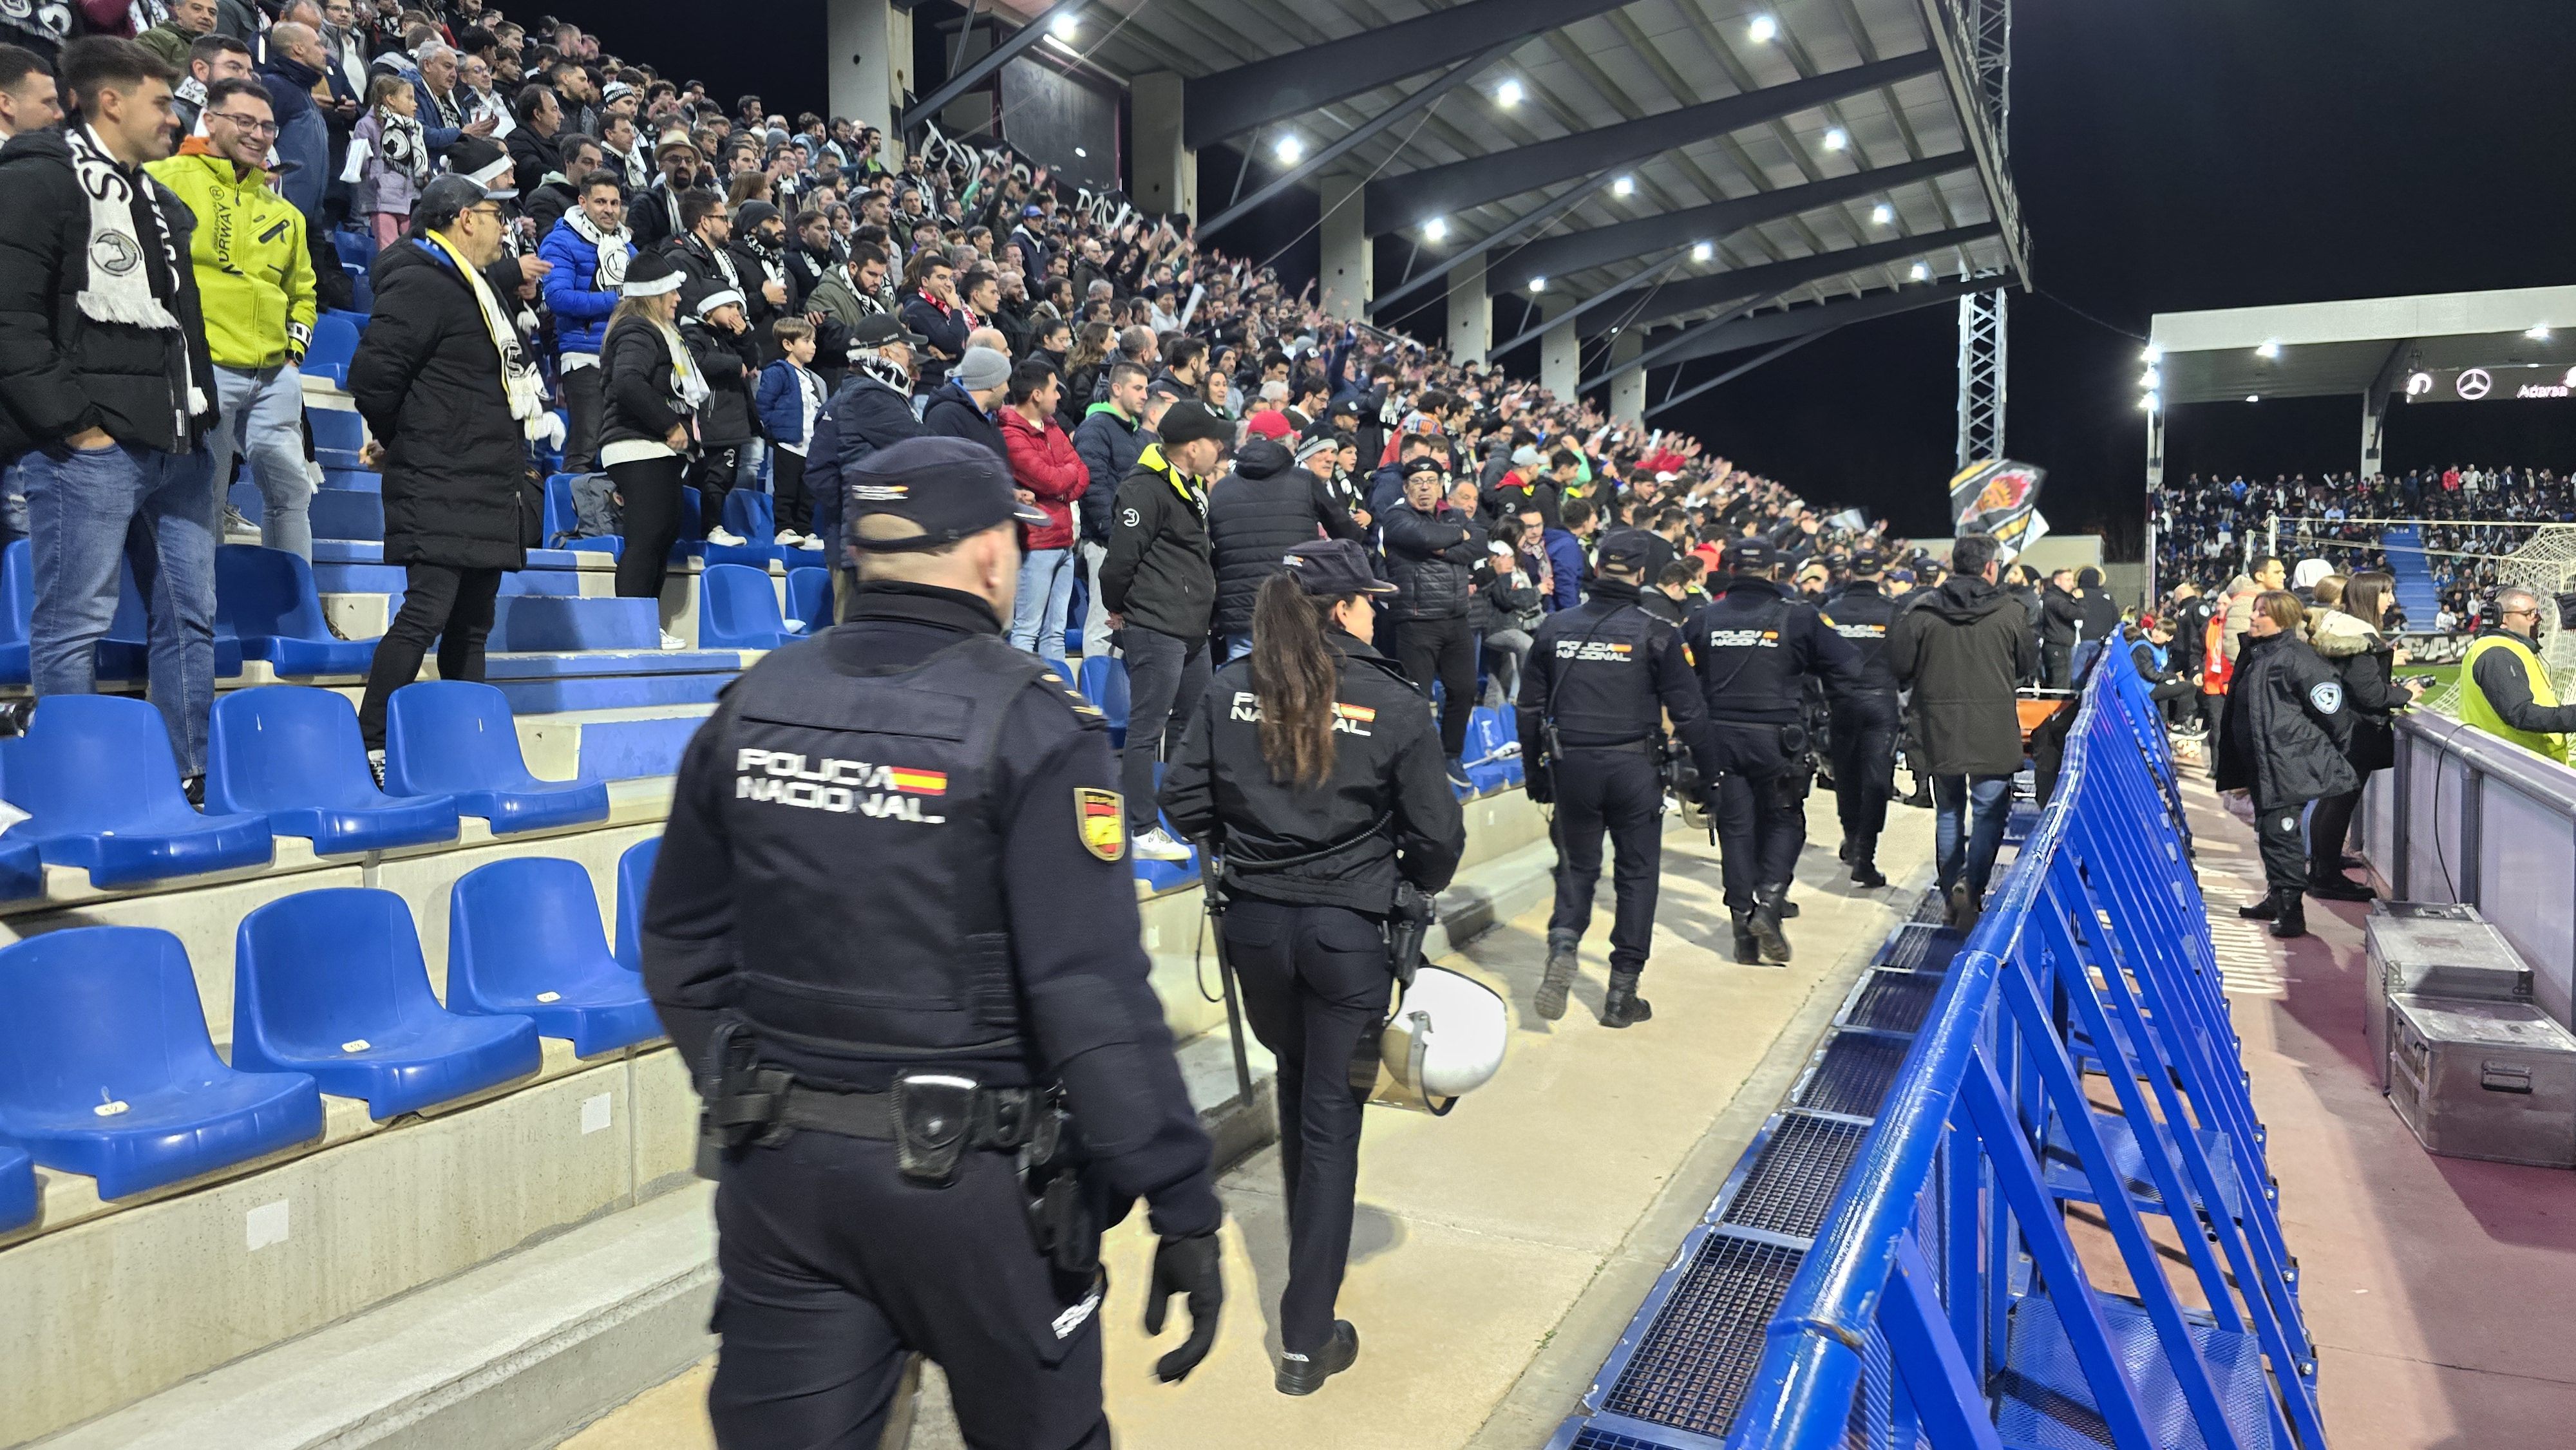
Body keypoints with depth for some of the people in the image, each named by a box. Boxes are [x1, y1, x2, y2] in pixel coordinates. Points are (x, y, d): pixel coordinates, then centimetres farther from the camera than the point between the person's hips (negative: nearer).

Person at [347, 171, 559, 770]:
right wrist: (403, 443, -5)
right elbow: (373, 372, -17)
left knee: (472, 625, 11)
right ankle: (371, 747, -9)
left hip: (489, 485, 9)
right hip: (441, 488, -9)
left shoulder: (478, 288, 22)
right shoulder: (421, 283, -9)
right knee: (427, 613, -13)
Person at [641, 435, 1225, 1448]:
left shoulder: (752, 705, 1)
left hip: (780, 1167, 4)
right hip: (969, 1174, -3)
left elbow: (681, 946, 8)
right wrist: (1184, 1209, -15)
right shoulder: (1031, 725, -15)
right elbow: (1095, 990, -21)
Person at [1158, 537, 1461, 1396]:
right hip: (1348, 930, -4)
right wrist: (1417, 884, 12)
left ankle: (1310, 1246, 49)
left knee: (1297, 1085, 27)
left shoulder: (1232, 688, -4)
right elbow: (1438, 833, -9)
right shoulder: (1391, 703, -11)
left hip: (1254, 921, 4)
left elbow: (1184, 800, -1)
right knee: (1332, 1114, 6)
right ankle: (1307, 1339, 10)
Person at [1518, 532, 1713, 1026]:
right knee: (1637, 874, 10)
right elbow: (1688, 710, -4)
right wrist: (1708, 770, 7)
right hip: (1633, 767, -2)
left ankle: (1562, 947, -10)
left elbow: (1531, 707, 8)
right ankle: (1622, 994, 13)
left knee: (1577, 867, 17)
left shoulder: (1555, 627, 4)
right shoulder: (1655, 633, -6)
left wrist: (1535, 771, 18)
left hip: (1571, 765, 3)